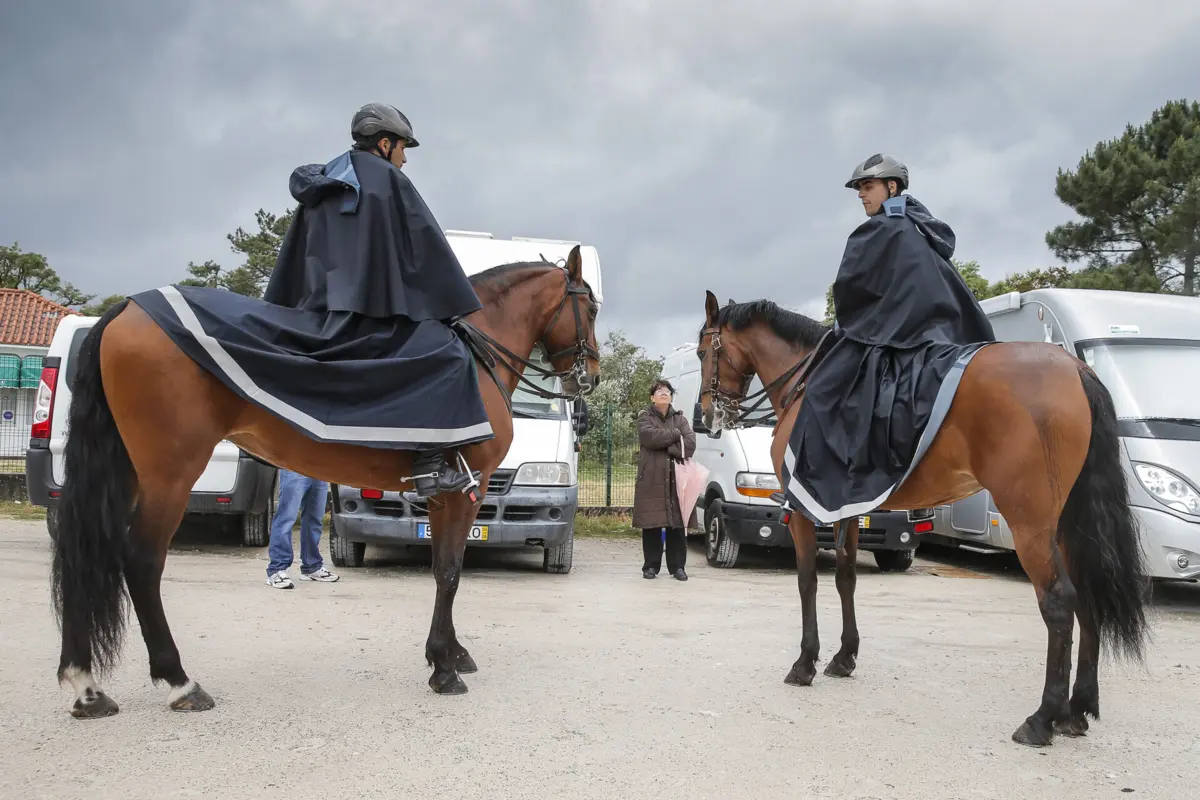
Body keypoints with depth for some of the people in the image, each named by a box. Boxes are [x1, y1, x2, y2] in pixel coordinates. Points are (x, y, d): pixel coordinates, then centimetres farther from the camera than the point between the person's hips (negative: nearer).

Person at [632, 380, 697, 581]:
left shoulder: (680, 419, 17)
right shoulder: (645, 417, 10)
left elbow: (690, 443, 1)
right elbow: (649, 436, -12)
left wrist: (667, 447, -10)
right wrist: (675, 435, -3)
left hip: (676, 478, 2)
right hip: (652, 479, -2)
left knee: (677, 523, -1)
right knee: (652, 524, -2)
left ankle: (677, 566, 6)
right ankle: (651, 566, 6)